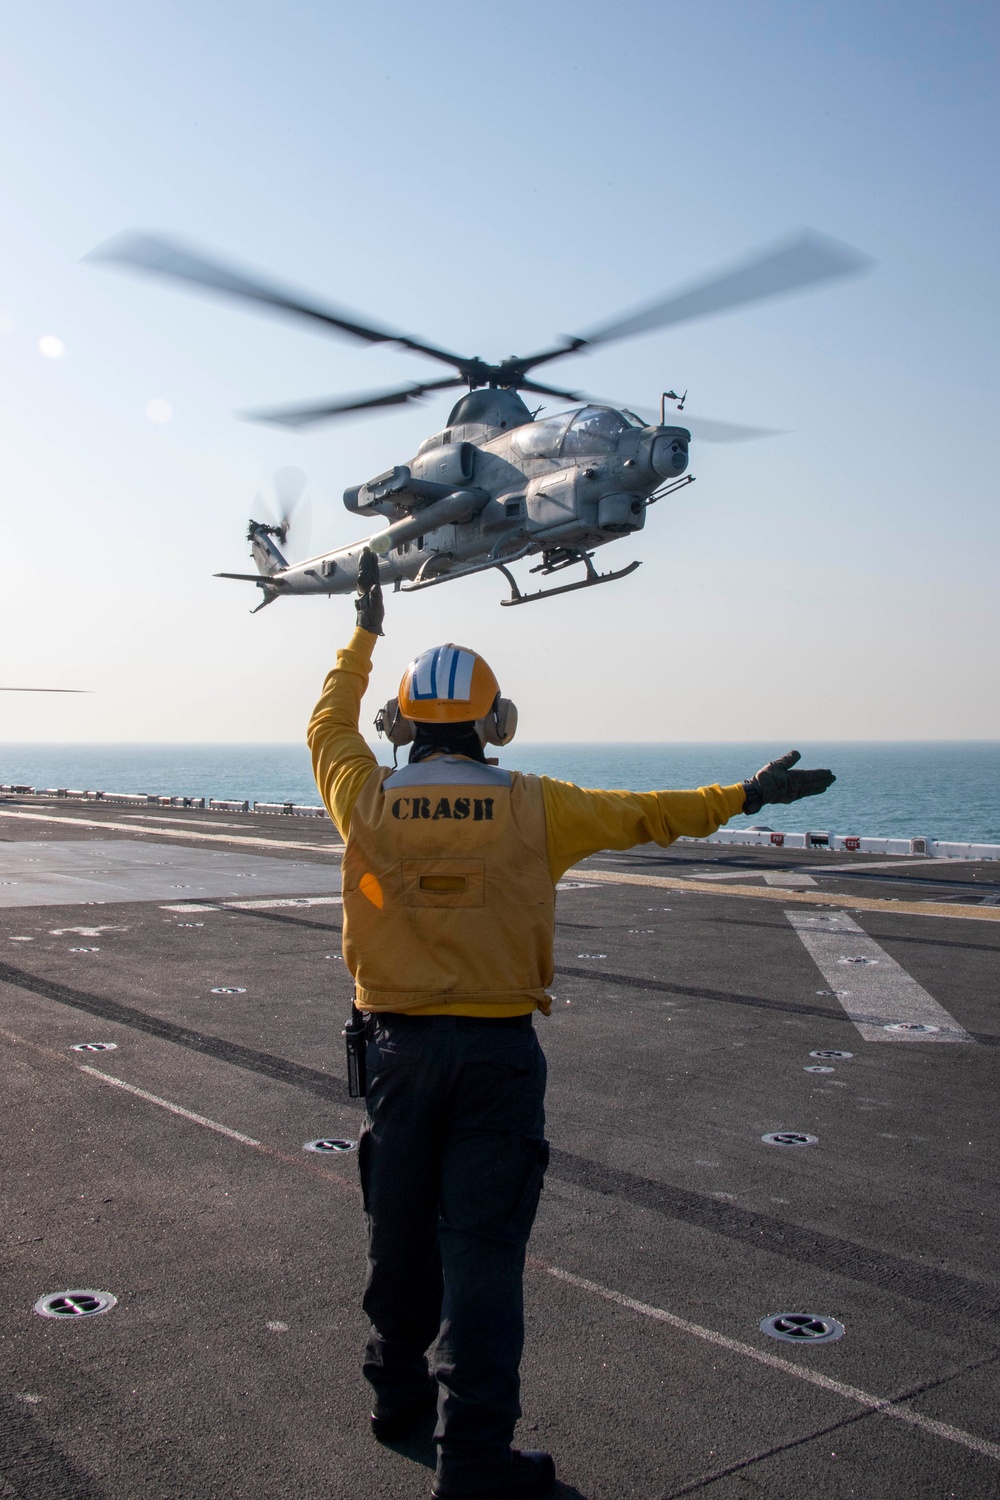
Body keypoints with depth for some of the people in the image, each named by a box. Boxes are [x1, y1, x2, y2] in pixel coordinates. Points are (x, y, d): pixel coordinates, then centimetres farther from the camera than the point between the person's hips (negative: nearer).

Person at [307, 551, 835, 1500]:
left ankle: (399, 1395, 36)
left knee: (400, 1231, 18)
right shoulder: (532, 810, -9)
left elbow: (328, 728, 15)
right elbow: (641, 815, 4)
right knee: (481, 1247, 2)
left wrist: (365, 632, 27)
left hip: (398, 1042, 3)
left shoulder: (369, 806, -5)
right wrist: (744, 795, 19)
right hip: (497, 1049, -2)